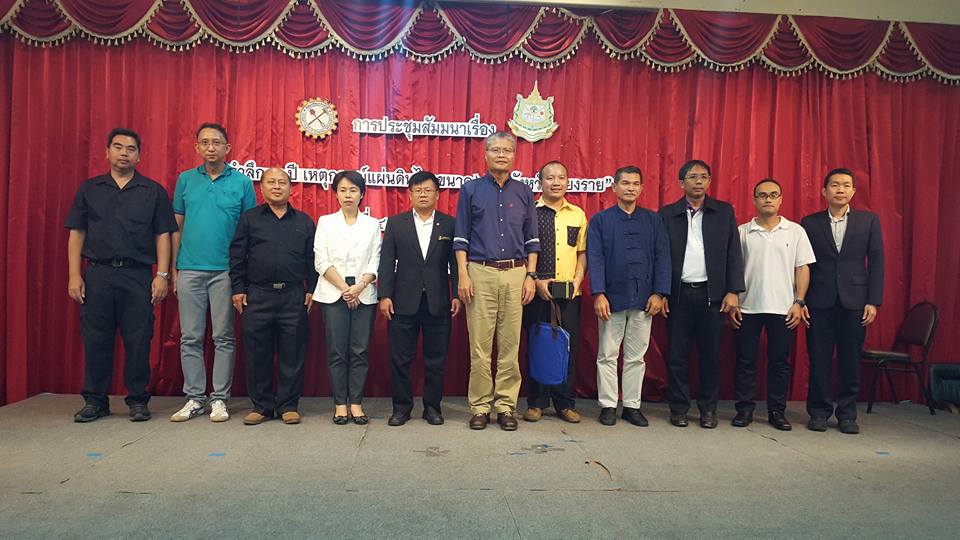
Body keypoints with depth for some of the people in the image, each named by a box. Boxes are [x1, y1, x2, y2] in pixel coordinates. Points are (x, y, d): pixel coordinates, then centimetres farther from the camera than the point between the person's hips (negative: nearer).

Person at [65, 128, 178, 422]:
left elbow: (163, 235, 3)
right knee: (95, 339, 6)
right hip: (97, 274, 2)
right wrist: (74, 275, 1)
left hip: (138, 276, -2)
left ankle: (137, 400, 12)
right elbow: (76, 234, 10)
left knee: (138, 340, 1)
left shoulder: (153, 191, 7)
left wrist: (162, 275, -6)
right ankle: (95, 401, 18)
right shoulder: (89, 189, 12)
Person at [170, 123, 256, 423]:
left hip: (225, 271, -2)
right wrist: (174, 268, 6)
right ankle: (194, 398, 15)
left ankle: (220, 399, 12)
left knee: (224, 338, 3)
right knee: (190, 338, 6)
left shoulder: (242, 182, 2)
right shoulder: (186, 180, 9)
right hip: (190, 270, 2)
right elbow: (177, 226, 11)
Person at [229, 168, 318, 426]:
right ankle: (261, 405, 16)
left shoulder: (304, 221, 10)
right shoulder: (249, 218, 8)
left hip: (294, 296, 0)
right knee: (257, 353, 4)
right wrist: (238, 289, 0)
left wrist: (311, 290, 2)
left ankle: (288, 406, 13)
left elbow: (312, 259, 9)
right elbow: (237, 256, 6)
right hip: (257, 295, 0)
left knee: (292, 354, 3)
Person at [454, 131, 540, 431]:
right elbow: (461, 237, 4)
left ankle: (506, 406, 13)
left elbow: (532, 239, 12)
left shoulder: (523, 192, 11)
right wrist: (463, 275, -5)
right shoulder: (471, 189, 6)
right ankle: (480, 407, 11)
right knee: (479, 345, 0)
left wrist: (531, 276, 3)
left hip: (515, 274, 2)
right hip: (480, 272, -2)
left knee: (510, 344, 4)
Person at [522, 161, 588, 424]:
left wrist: (578, 279, -2)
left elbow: (583, 252, 12)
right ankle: (536, 402, 16)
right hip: (537, 291, -3)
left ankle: (565, 403, 18)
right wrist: (536, 280, -11)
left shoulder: (578, 215, 11)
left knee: (569, 346, 6)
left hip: (569, 293, 3)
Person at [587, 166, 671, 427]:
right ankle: (608, 405, 15)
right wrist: (598, 294, -12)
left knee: (636, 357, 9)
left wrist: (659, 293, -4)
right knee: (608, 355, 5)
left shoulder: (653, 220, 9)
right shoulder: (600, 220, 3)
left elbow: (662, 258, 5)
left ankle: (632, 405, 19)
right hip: (612, 298, -2)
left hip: (644, 299, 2)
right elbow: (594, 259, -3)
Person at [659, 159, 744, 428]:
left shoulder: (724, 212, 7)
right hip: (678, 294, -1)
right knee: (677, 355, 5)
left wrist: (733, 291, -3)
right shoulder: (667, 214, 5)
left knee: (710, 354, 7)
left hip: (712, 294, 1)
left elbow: (733, 253, 4)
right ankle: (679, 408, 16)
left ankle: (708, 409, 19)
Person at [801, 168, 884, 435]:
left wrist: (873, 301, -3)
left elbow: (876, 262, 4)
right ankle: (819, 412, 15)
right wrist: (801, 300, -2)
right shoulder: (810, 223, 5)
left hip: (854, 302, 1)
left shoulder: (869, 220, 7)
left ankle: (847, 415, 18)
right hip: (820, 302, 0)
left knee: (850, 360, 6)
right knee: (819, 360, 3)